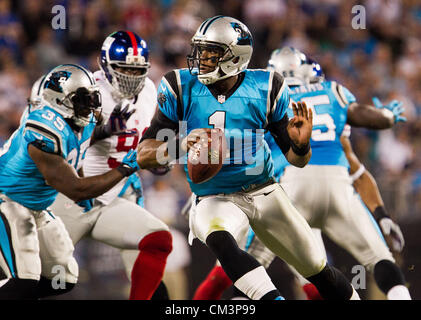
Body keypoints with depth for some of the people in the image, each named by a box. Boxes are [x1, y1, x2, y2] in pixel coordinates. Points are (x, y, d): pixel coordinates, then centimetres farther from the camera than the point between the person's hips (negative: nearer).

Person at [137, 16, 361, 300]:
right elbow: (144, 156, -11)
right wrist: (180, 145, -32)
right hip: (215, 201, -2)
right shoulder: (181, 89, -7)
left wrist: (301, 145, -25)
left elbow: (297, 160, 0)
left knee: (320, 272, 7)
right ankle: (272, 298, -46)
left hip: (264, 192, 2)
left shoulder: (265, 89, -6)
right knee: (218, 237, -38)